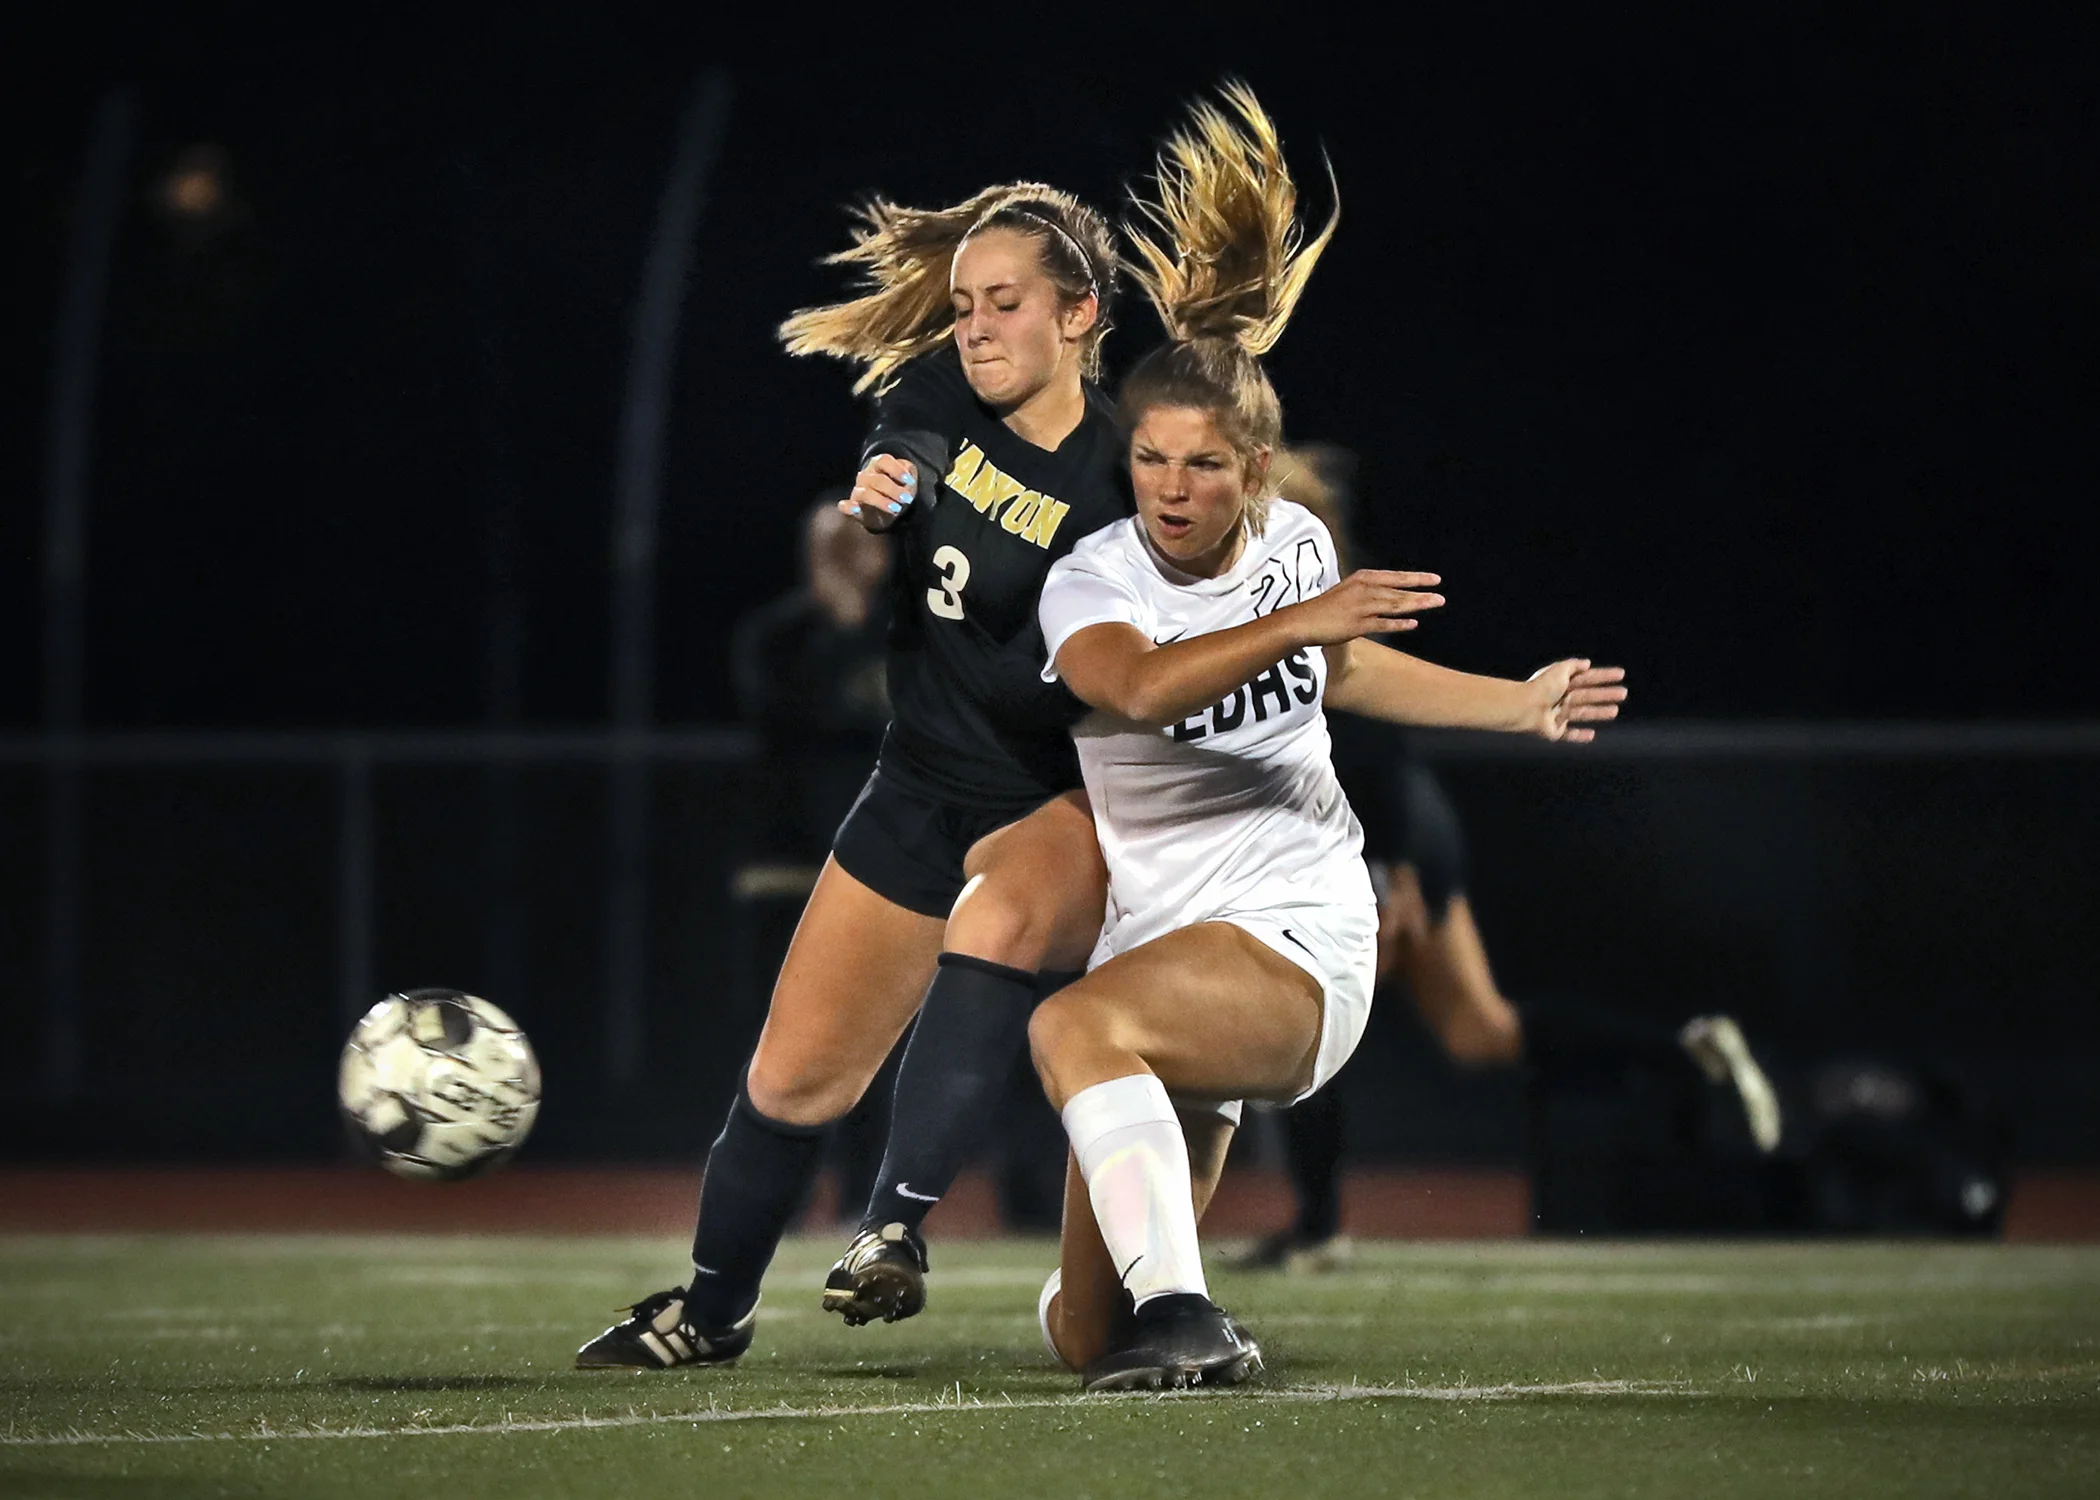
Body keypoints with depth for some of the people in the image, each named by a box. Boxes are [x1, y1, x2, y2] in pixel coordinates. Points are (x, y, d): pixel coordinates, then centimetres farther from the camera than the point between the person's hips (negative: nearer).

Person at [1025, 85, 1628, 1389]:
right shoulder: (1092, 583, -7)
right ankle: (1121, 1291, 45)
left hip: (1304, 948, -1)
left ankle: (1181, 1313, -40)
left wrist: (1522, 704, 25)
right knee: (1085, 1346, 7)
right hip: (1165, 952, 1)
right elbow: (1140, 685, -32)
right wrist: (1293, 623, -43)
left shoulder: (1296, 544, 4)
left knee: (1076, 1027, -36)